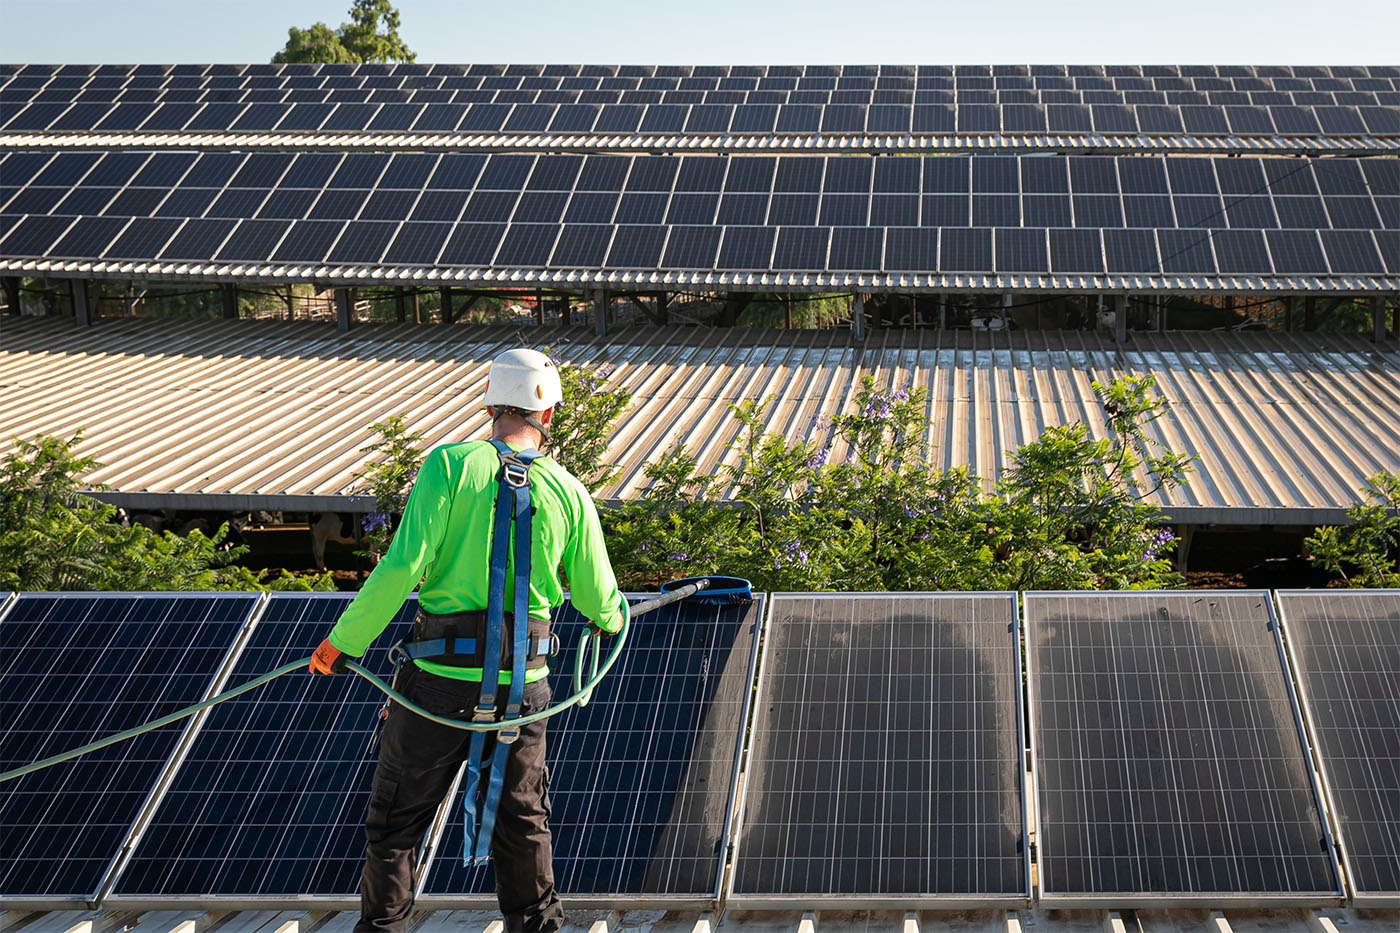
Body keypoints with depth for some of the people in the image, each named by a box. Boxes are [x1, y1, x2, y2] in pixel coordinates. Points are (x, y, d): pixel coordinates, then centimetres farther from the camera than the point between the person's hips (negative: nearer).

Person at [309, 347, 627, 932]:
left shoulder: (450, 465, -8)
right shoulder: (568, 492, 2)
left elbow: (404, 565, -16)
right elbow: (597, 599, 9)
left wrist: (344, 641, -7)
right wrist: (610, 620, 33)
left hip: (443, 675, -3)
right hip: (523, 684, 3)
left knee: (397, 817, 11)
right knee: (522, 819, 18)